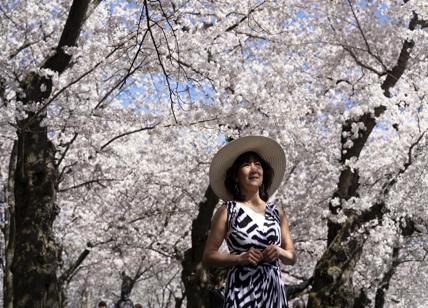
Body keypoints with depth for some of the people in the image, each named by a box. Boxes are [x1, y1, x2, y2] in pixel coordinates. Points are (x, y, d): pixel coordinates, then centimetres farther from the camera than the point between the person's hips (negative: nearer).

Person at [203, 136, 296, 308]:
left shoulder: (277, 213, 12)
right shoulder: (227, 211, 2)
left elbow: (292, 257, 16)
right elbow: (208, 256, 1)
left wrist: (279, 252, -5)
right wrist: (240, 258, -12)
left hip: (274, 291, 3)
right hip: (242, 291, -3)